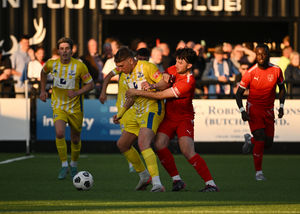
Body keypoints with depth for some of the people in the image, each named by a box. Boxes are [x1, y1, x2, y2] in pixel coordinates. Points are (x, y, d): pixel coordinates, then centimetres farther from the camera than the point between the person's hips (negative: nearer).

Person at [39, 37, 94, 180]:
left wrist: (77, 93, -22)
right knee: (60, 133, -22)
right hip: (58, 106, 1)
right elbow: (43, 72, 19)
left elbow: (90, 85, -7)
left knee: (75, 140, 10)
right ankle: (64, 165, -8)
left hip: (75, 107, -1)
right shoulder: (51, 64, -6)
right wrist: (43, 90, 14)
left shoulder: (79, 66, -15)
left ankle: (73, 165, 35)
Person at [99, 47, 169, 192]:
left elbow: (165, 83, -16)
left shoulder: (146, 67, -13)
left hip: (152, 109, -10)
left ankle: (157, 184, -38)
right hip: (137, 112, 10)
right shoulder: (125, 72, 13)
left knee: (143, 144, -29)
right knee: (122, 144, 15)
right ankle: (144, 176, 29)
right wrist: (120, 113, 26)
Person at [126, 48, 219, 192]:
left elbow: (161, 95, -23)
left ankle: (211, 184, -14)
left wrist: (137, 92, -17)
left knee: (188, 152, -21)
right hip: (168, 118, 7)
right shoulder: (173, 70, -1)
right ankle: (177, 180, -7)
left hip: (184, 119, -7)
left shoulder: (188, 82, -24)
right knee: (159, 145, -16)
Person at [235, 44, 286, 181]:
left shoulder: (276, 70, -5)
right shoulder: (250, 73, -13)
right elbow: (239, 94, -5)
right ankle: (258, 172, -8)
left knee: (268, 143, 3)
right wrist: (242, 111, -19)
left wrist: (281, 106, 0)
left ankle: (250, 140, 37)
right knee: (260, 139, -19)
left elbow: (282, 88, 12)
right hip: (254, 108, -3)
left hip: (268, 110, 4)